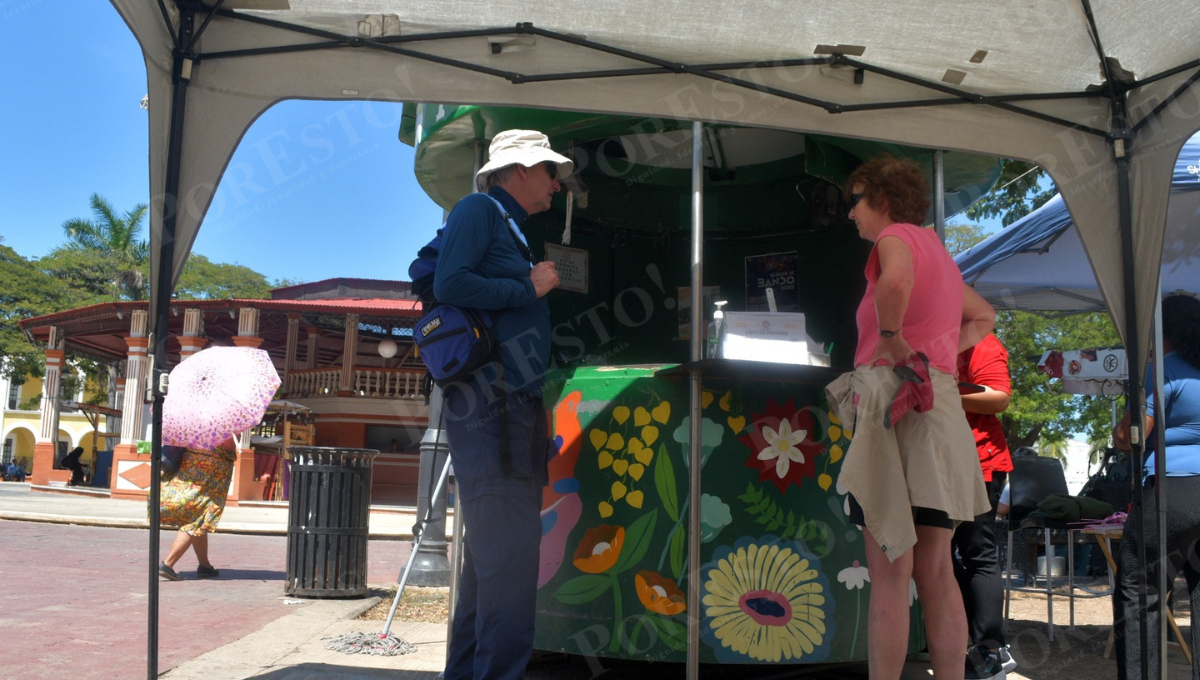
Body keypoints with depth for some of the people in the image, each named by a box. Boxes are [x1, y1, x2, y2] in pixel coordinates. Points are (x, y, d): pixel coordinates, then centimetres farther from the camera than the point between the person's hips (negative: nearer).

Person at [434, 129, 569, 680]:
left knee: (494, 548, 13)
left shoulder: (511, 228, 25)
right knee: (508, 549, -13)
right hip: (488, 403, -10)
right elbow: (450, 285, -16)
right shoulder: (478, 210, -1)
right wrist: (530, 288, -9)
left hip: (517, 406, 10)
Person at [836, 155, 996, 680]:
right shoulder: (938, 251, 21)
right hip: (942, 404, 8)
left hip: (895, 404, -8)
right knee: (936, 573, 10)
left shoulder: (896, 236, -4)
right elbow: (984, 318, 33)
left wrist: (891, 338, -15)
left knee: (889, 576, -6)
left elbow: (895, 282, -29)